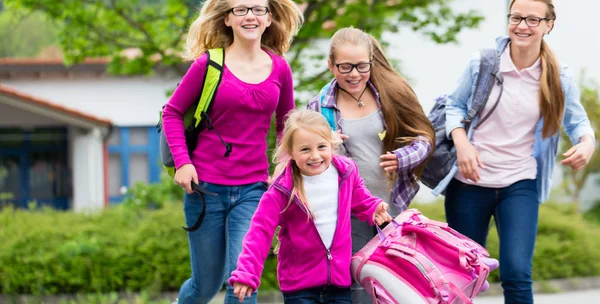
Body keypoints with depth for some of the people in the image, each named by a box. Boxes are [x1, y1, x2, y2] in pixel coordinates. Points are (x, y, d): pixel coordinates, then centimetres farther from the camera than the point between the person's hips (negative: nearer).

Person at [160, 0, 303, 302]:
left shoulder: (279, 68, 3)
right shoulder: (208, 65, -5)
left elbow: (285, 124, 17)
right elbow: (172, 111, 3)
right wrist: (182, 162, -9)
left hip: (253, 189, 1)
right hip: (206, 187, -1)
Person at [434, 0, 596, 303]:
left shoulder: (558, 78, -3)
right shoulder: (482, 63, -5)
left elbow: (576, 119, 10)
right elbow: (455, 105, 5)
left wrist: (587, 141, -13)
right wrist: (461, 142, -14)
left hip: (519, 185, 0)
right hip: (470, 182, 1)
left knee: (517, 275, -15)